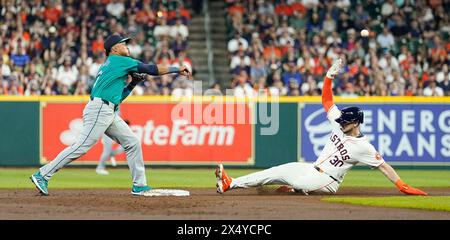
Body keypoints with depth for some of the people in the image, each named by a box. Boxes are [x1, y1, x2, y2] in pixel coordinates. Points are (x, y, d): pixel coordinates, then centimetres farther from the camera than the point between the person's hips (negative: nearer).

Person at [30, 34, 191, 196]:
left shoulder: (108, 66, 25)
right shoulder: (118, 61, -1)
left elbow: (119, 95, 26)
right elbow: (151, 69, -3)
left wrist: (133, 83, 16)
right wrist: (177, 70, 5)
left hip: (110, 114, 10)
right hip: (99, 109, -10)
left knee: (132, 143, 7)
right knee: (82, 146, -14)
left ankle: (139, 186, 9)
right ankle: (42, 175, -13)